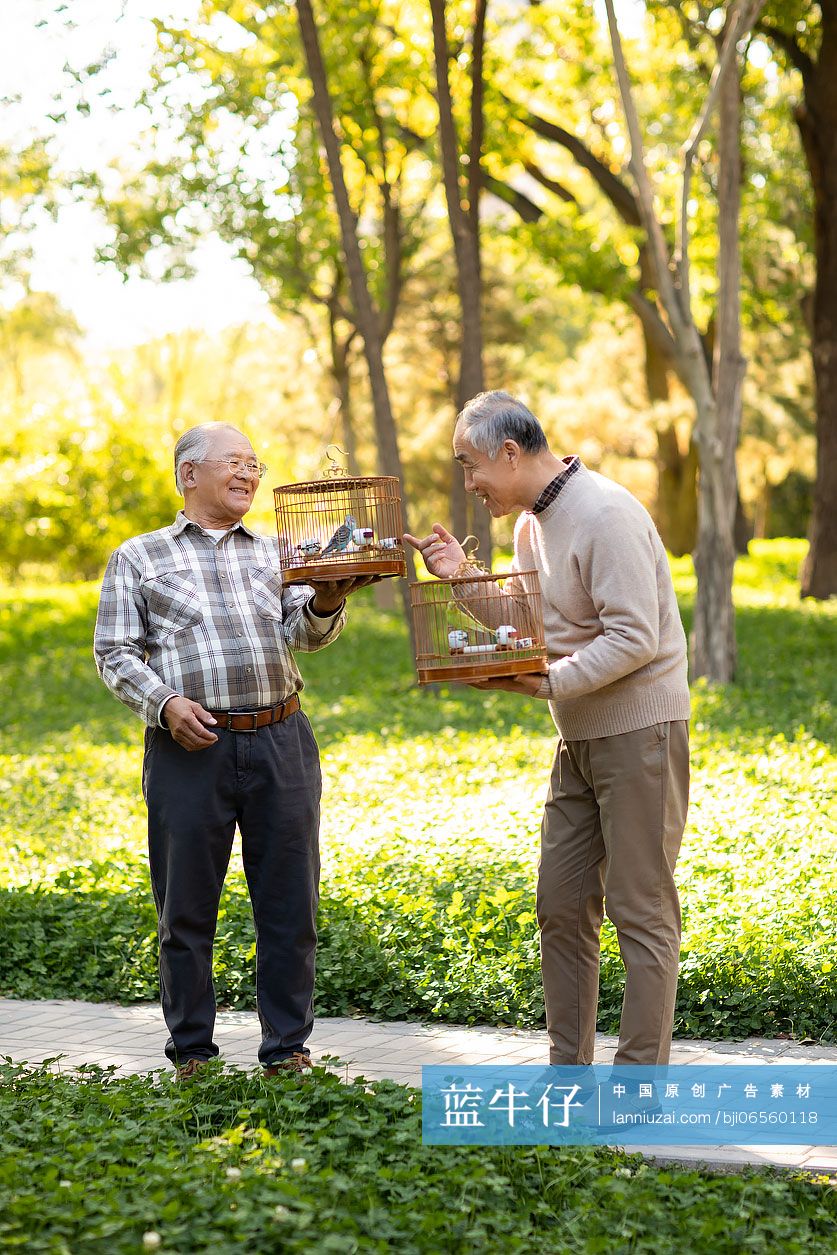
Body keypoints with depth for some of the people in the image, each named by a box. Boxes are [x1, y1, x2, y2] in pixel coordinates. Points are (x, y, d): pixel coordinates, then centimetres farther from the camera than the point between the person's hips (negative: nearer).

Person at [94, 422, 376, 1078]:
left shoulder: (277, 553, 18)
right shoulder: (138, 558, 11)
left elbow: (305, 634, 3)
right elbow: (114, 651, 5)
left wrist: (326, 603, -19)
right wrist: (164, 703, -12)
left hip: (281, 741, 2)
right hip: (189, 746, -2)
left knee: (290, 899, 3)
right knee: (186, 903, 3)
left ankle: (288, 1047, 14)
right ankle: (191, 1052, 15)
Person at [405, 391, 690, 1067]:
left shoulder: (607, 515, -18)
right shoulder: (532, 525, 11)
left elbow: (634, 638, -23)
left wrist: (547, 682, -25)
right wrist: (463, 580, 6)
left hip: (639, 731, -9)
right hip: (579, 736, 9)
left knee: (640, 909, -5)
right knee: (562, 904, 10)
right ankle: (568, 1071, 20)